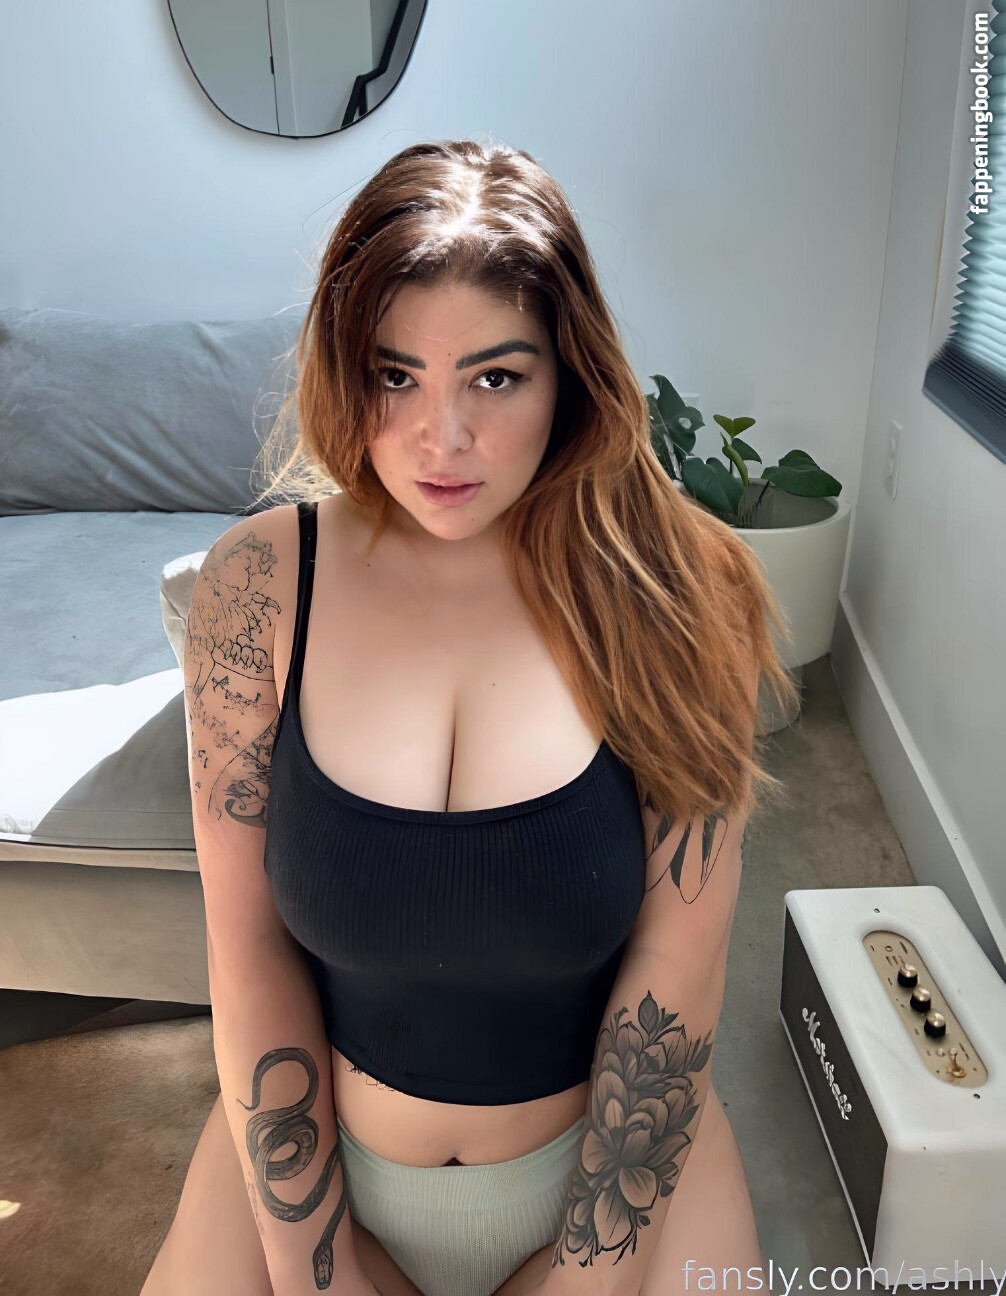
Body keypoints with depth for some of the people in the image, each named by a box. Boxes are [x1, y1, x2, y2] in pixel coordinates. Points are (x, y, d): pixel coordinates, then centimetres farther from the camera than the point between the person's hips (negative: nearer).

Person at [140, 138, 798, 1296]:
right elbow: (249, 950, -11)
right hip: (315, 1147, 1)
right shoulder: (258, 583, -14)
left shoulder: (670, 595, -17)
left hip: (611, 1147, 0)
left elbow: (676, 966, -14)